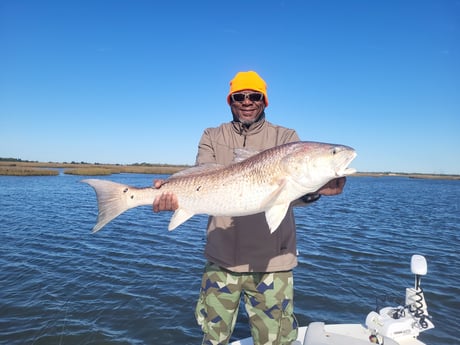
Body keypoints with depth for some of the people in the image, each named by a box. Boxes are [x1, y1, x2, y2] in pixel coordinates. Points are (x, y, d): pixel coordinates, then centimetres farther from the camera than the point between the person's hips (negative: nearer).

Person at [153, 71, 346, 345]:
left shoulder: (286, 137, 0)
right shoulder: (212, 137, 5)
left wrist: (313, 190, -36)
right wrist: (176, 193, -30)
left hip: (271, 262, -1)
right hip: (221, 259, 2)